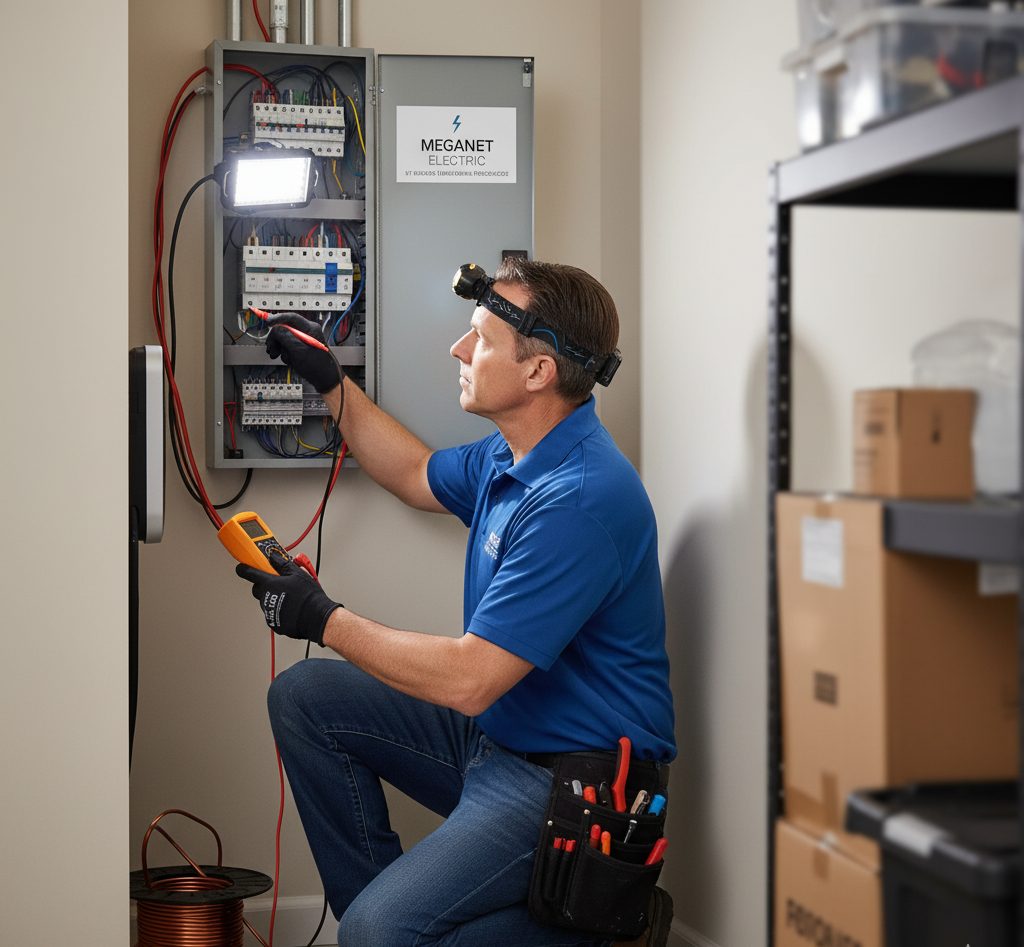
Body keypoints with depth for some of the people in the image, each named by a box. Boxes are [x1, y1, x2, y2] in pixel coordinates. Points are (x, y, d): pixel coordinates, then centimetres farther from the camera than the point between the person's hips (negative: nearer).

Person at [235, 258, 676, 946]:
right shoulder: (513, 453, 4)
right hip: (496, 731, 10)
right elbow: (419, 476, 28)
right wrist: (329, 380, 21)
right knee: (304, 698, 12)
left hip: (568, 781, -10)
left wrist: (324, 619, -16)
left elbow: (468, 681, -27)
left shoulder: (580, 500, -28)